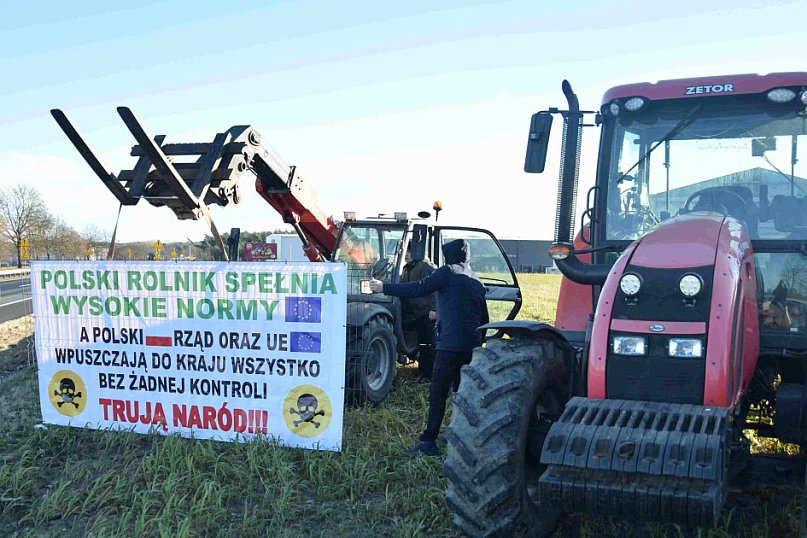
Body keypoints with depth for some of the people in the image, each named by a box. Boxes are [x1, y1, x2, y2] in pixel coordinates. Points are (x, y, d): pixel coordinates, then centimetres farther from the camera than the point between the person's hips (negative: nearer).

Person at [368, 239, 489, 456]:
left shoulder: (448, 272, -3)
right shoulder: (476, 282, 19)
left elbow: (418, 289, -13)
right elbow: (484, 319, 21)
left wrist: (384, 287, -9)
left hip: (450, 344, -7)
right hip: (472, 346, 7)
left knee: (438, 393, -6)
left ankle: (428, 442, -7)